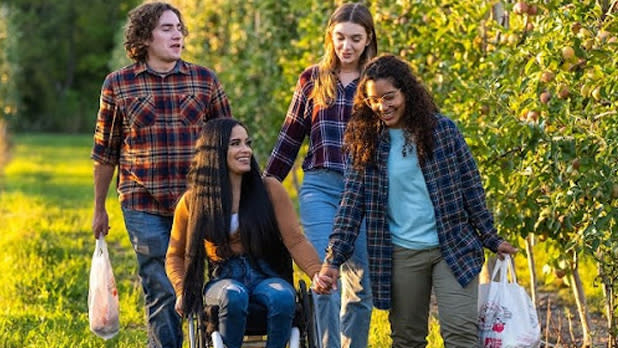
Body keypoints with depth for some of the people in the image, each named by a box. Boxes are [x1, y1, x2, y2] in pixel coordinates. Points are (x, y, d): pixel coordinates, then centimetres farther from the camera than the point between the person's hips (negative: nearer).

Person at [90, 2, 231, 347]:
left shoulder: (205, 80, 6)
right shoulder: (118, 85, 3)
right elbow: (105, 152, 9)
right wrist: (99, 208, 11)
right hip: (144, 207, -1)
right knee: (162, 291, -3)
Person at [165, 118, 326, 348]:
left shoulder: (270, 190, 4)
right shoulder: (193, 202, 7)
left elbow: (295, 240, -2)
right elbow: (175, 256, 18)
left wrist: (317, 273, -21)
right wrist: (182, 290, -1)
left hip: (267, 276, 0)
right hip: (223, 279, 0)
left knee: (283, 297, -36)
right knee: (234, 296, -37)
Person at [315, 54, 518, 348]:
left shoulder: (442, 129, -1)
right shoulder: (365, 142, 1)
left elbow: (470, 188, 5)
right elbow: (352, 202, -3)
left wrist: (492, 240, 6)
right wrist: (333, 259, -11)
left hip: (454, 248, -1)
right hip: (401, 255, 1)